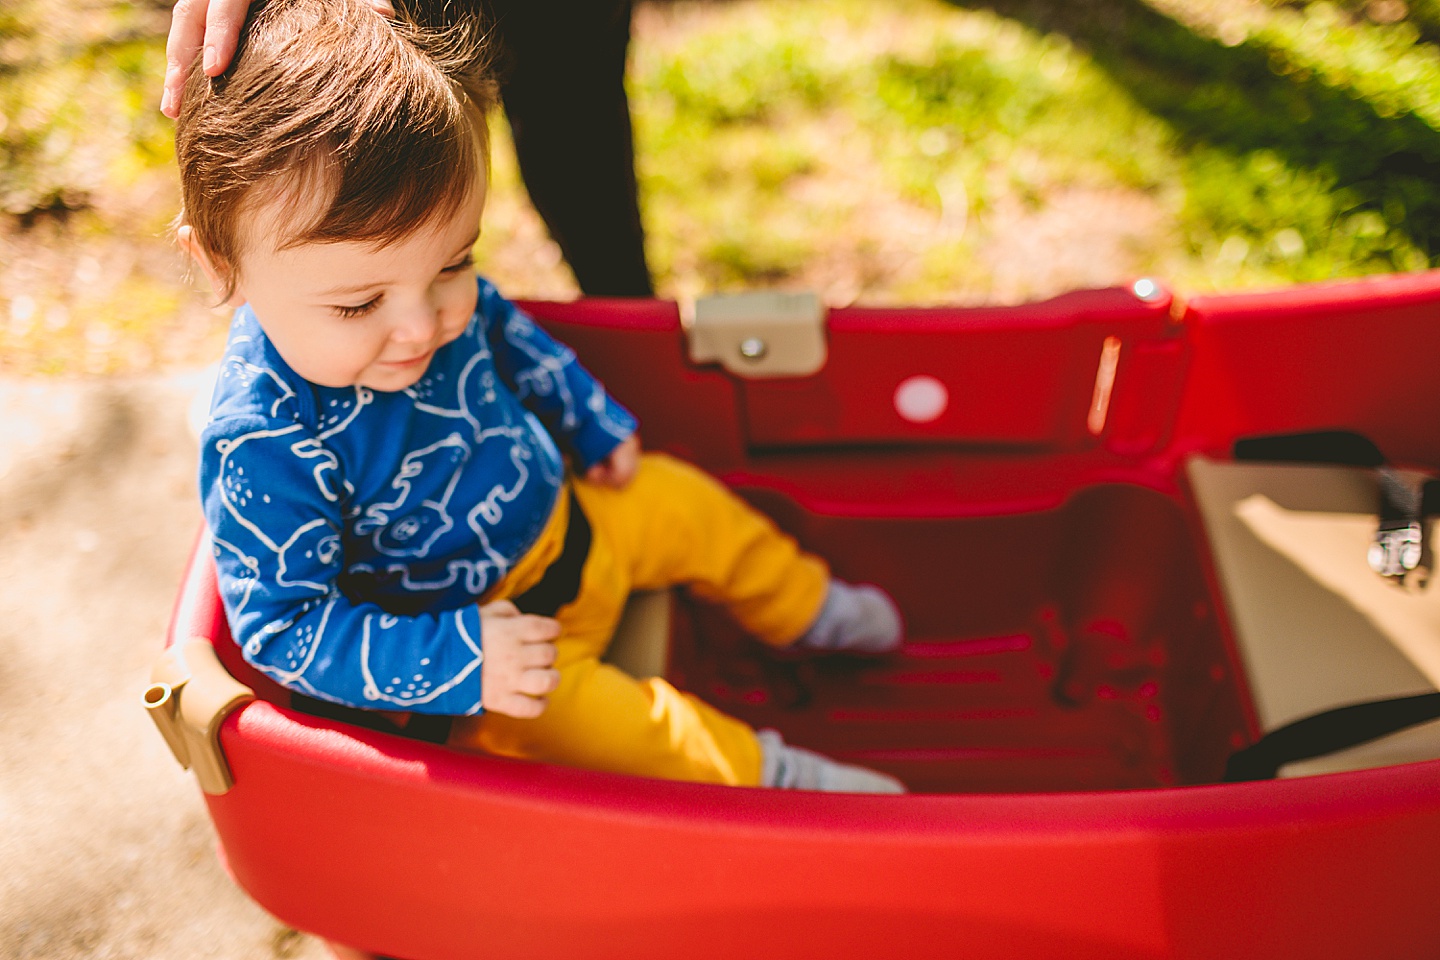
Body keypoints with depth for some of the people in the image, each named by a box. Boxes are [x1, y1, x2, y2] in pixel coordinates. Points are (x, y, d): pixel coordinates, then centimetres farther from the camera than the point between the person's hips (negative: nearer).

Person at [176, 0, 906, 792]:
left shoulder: (438, 292, -15)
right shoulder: (263, 451, -37)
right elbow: (283, 629, -30)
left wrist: (594, 422, 16)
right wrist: (458, 663, -36)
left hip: (561, 515, 7)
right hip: (464, 617, -7)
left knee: (689, 507, 15)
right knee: (575, 718, -27)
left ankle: (805, 608, 42)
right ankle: (768, 776, -5)